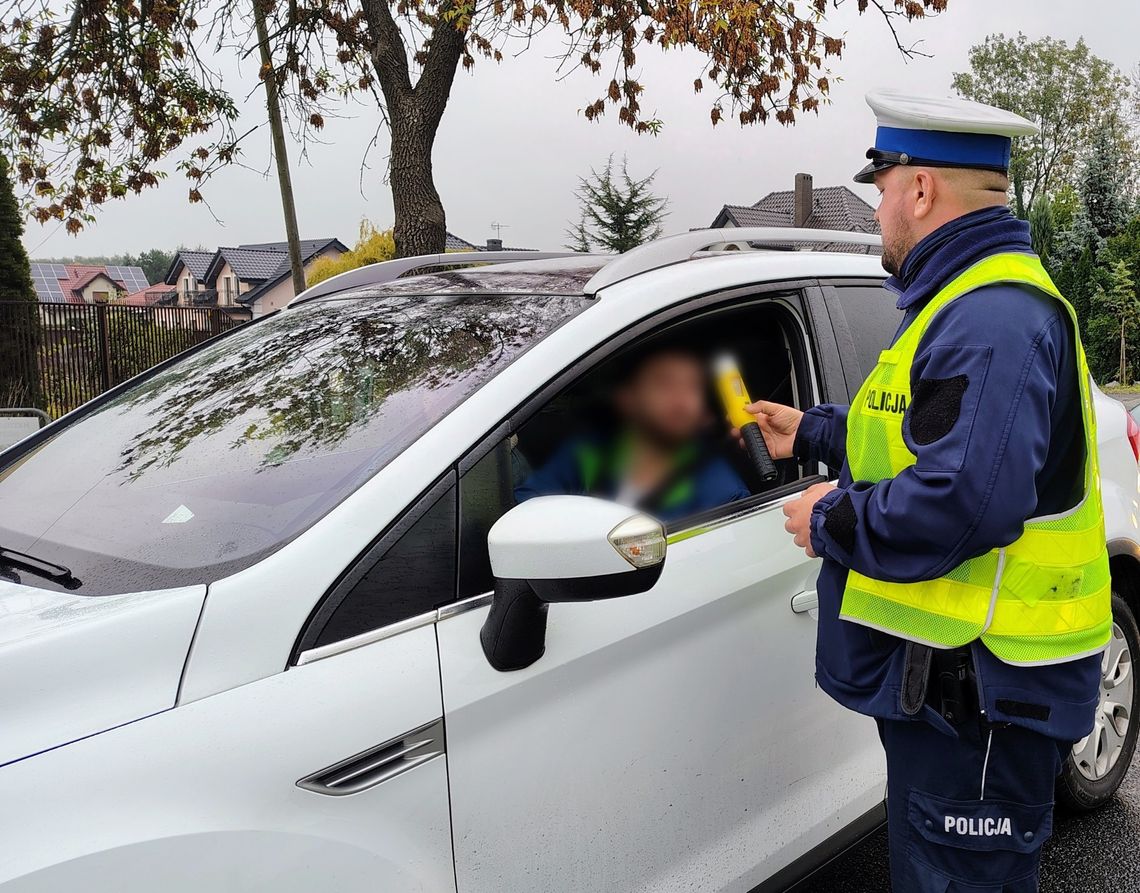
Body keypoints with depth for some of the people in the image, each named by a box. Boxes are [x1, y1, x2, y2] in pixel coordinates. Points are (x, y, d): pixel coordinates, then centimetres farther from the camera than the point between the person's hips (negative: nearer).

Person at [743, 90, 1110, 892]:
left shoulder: (993, 318, -22)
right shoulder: (970, 299, 15)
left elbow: (970, 494, -33)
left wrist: (833, 523, -19)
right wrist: (810, 434, 28)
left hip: (978, 686, -11)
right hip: (945, 674, 11)